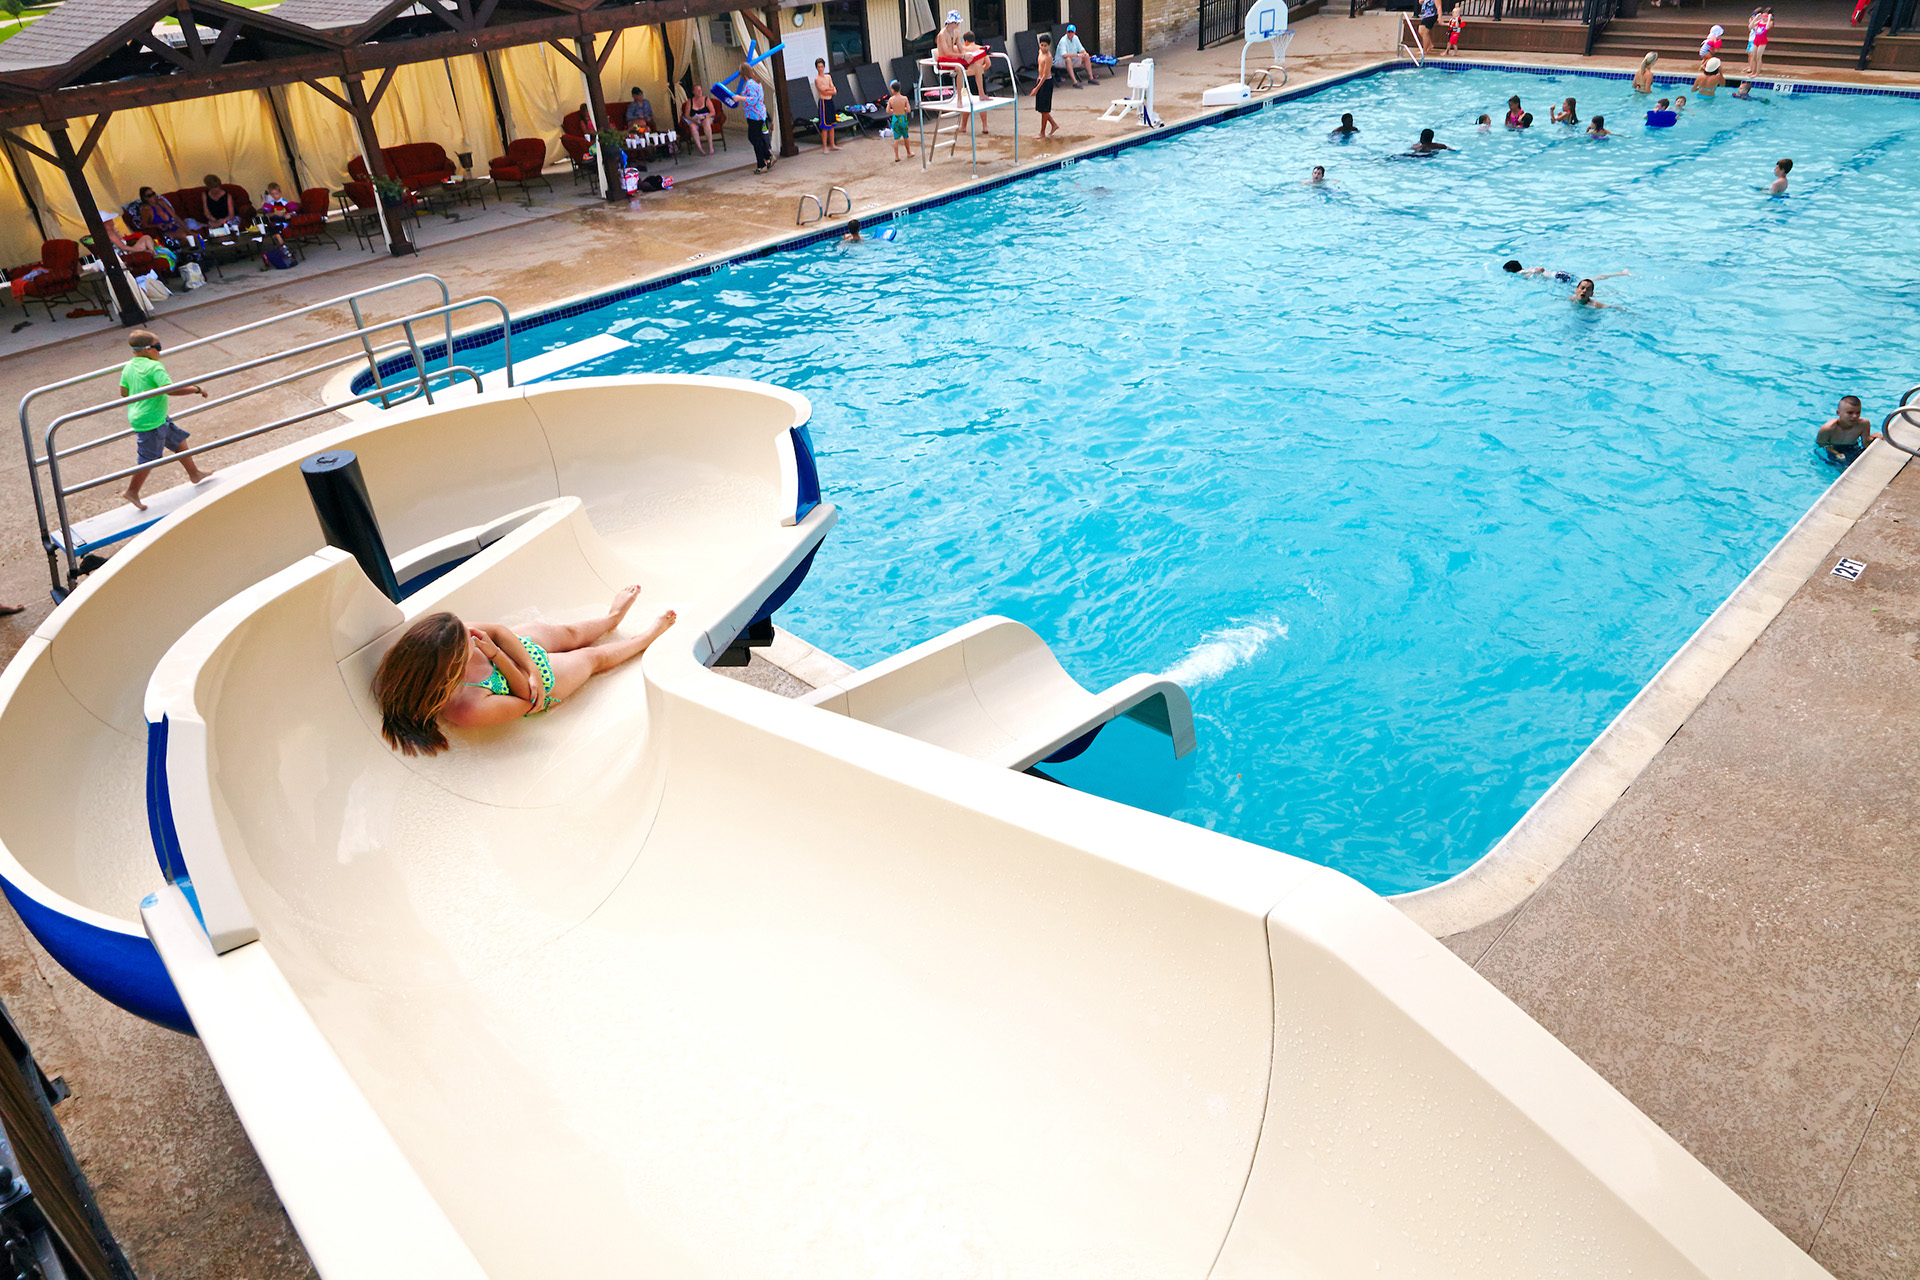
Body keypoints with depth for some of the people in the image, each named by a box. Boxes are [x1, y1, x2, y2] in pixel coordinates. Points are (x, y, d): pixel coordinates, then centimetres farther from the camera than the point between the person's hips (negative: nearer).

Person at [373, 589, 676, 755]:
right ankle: (646, 637, 49)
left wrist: (532, 671, -28)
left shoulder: (447, 637, -34)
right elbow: (526, 700, -30)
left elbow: (499, 631, -21)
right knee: (594, 657, 19)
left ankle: (612, 617, 62)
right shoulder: (469, 709, -47)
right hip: (544, 683, -5)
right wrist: (494, 654, -39)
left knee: (570, 633, 28)